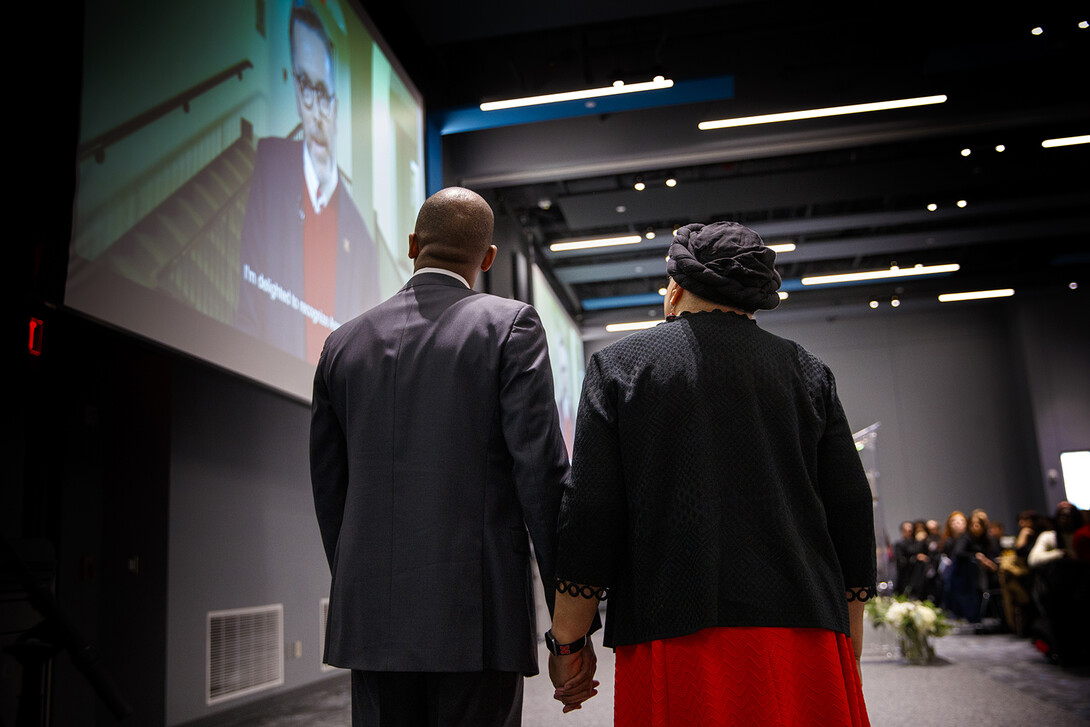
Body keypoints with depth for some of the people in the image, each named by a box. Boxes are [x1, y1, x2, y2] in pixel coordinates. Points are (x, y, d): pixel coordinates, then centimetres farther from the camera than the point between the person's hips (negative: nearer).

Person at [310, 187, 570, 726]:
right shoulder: (509, 325, -4)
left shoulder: (344, 343, 9)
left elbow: (328, 485, 13)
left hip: (371, 614, 4)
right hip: (476, 615, -4)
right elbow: (540, 466, -11)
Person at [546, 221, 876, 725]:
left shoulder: (619, 364, 3)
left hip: (675, 644, -2)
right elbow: (853, 517, 8)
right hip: (806, 644, 3)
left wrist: (567, 643, 4)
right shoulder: (805, 369, 10)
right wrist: (846, 652, 16)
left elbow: (590, 514, -4)